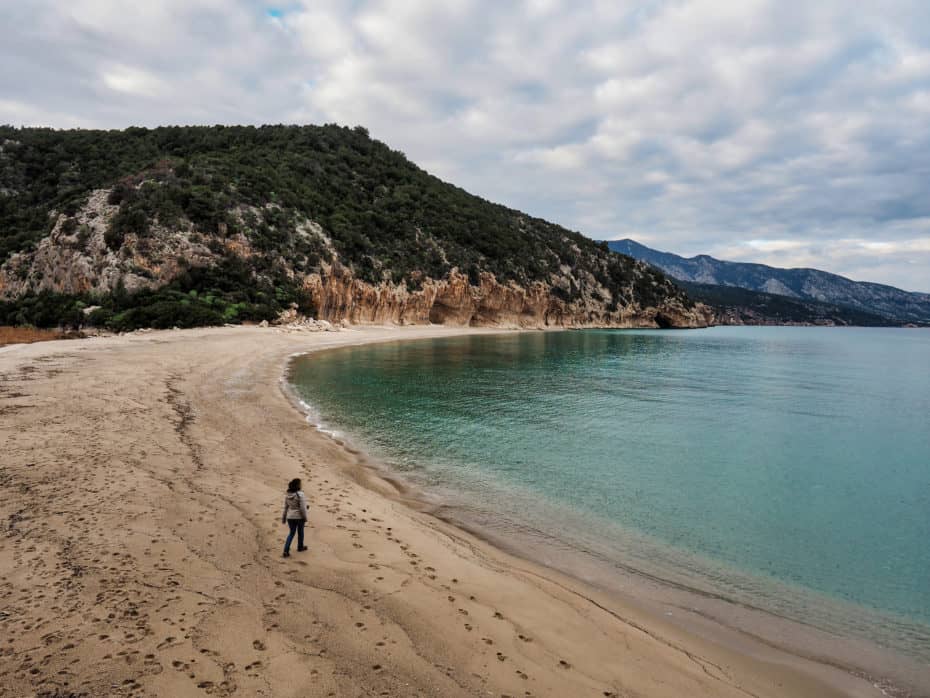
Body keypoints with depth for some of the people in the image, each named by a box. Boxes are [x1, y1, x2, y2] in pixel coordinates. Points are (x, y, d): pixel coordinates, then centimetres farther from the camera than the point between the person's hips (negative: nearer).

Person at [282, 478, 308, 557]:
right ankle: (300, 547, 35)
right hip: (299, 517, -4)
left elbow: (285, 507, 6)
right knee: (300, 532, 18)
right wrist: (305, 517, -7)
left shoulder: (287, 495, -2)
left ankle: (286, 550, 4)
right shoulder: (300, 494, -20)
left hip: (290, 517, 4)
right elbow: (302, 508, -18)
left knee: (291, 533, 15)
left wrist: (283, 518, 15)